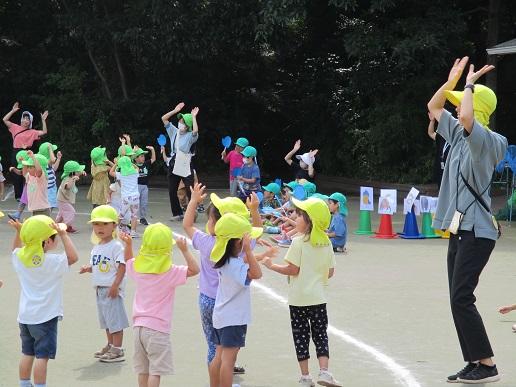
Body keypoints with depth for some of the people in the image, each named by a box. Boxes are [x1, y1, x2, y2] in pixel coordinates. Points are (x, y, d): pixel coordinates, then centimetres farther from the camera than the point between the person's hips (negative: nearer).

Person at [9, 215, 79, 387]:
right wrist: (63, 234, -18)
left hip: (24, 315, 7)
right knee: (42, 355, -3)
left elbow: (16, 249, 23)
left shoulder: (19, 258, 1)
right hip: (45, 316, -7)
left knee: (27, 353, 17)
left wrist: (19, 232, 12)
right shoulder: (53, 262, -18)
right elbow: (73, 257, -15)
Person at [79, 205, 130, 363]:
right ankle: (110, 346, 30)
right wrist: (87, 268, 2)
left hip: (112, 289, -9)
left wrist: (115, 285, -24)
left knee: (115, 319, -5)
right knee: (105, 320, 18)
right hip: (100, 289, 9)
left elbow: (122, 267, -18)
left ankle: (117, 350, 0)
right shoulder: (96, 247, 12)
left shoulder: (116, 246, -13)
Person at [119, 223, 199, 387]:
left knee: (143, 370, 14)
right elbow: (194, 270, -18)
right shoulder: (170, 272, -14)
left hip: (138, 325, 7)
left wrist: (128, 244, 17)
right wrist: (184, 250, -17)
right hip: (157, 328, -6)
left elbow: (128, 259, 27)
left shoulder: (138, 267, 4)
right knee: (156, 370, -6)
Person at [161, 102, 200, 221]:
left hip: (186, 167, -6)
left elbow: (195, 131, -33)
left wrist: (193, 117, -23)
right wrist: (175, 111, 1)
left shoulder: (190, 136, -9)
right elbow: (164, 118, 9)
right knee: (172, 192, 10)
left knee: (190, 192, -6)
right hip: (173, 166, 6)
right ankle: (177, 213, 21)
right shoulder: (174, 132, 8)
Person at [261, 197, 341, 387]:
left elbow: (293, 269, -16)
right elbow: (330, 272, 6)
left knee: (301, 336, 5)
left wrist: (271, 265, -4)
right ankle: (324, 371, 0)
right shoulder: (326, 243, 2)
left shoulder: (299, 242, -14)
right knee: (320, 334, 11)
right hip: (318, 297, 4)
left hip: (299, 299, -4)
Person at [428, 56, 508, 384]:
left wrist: (470, 84, -17)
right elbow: (434, 107, 24)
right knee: (459, 300, 8)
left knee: (462, 298, -12)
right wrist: (452, 80, 12)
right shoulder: (459, 135, 13)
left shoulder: (486, 140, -13)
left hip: (477, 231, -9)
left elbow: (467, 117, -33)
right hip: (459, 228, 9)